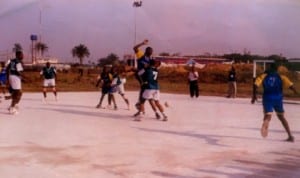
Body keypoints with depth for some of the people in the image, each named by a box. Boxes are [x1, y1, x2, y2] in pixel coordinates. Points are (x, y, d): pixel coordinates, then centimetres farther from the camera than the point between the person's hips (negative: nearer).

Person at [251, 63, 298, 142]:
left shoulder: (264, 76, 8)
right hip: (278, 98, 1)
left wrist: (254, 95, 2)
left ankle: (265, 125, -45)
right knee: (281, 116, 19)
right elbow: (290, 85, -6)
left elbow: (256, 84, -5)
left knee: (268, 115, -6)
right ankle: (290, 136, 22)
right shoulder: (281, 77, 9)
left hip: (267, 98, -1)